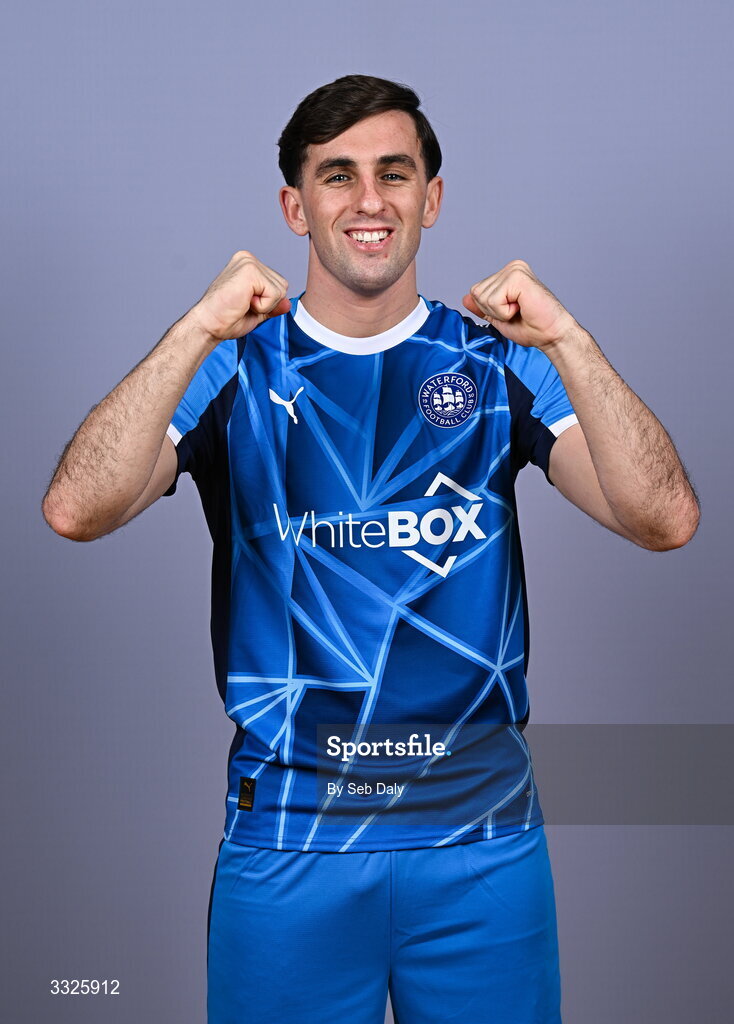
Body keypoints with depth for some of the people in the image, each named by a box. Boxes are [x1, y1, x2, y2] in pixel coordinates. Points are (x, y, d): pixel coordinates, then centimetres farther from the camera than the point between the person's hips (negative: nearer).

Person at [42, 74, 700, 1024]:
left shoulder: (498, 362, 2)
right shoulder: (234, 366, 0)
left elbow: (664, 519, -10)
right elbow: (76, 510, -16)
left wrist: (564, 339, -20)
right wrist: (198, 330, -22)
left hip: (483, 838, 1)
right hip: (286, 836, -1)